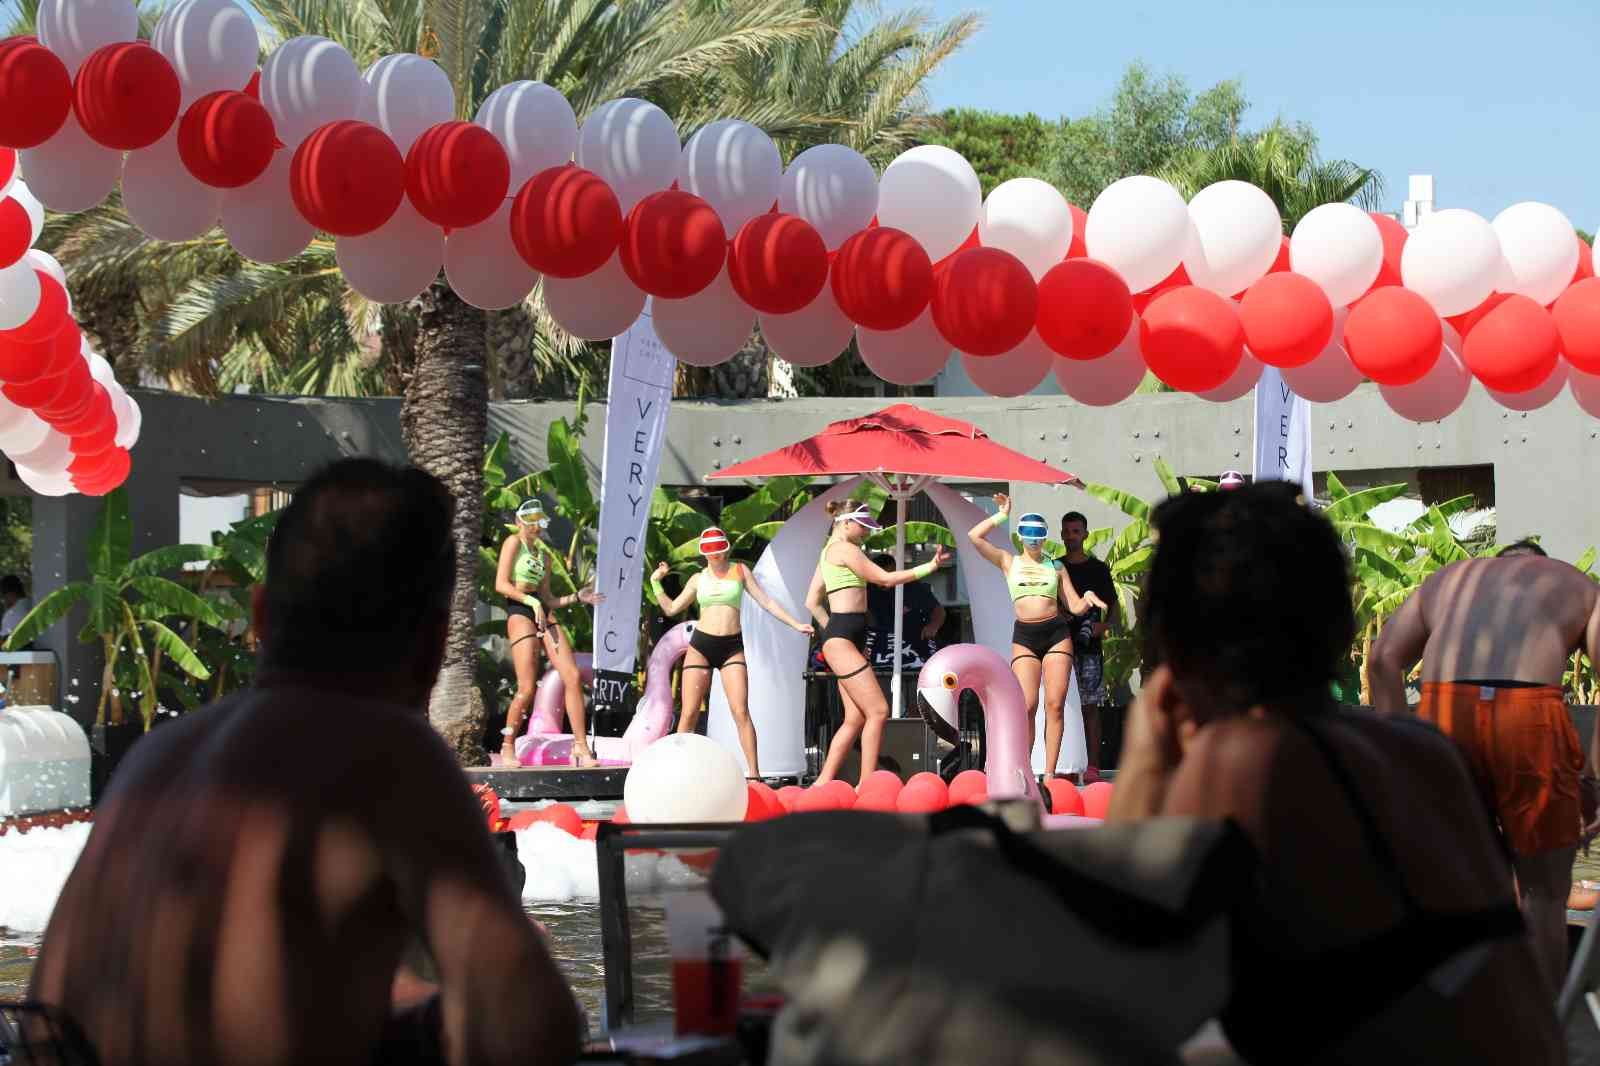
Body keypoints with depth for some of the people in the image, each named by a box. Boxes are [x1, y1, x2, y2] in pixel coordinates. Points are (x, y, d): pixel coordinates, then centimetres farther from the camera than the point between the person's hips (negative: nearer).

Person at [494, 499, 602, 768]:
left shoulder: (542, 553, 23)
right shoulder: (514, 542, 2)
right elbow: (501, 584, -9)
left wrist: (576, 597, 10)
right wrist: (532, 601, -14)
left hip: (543, 614, 7)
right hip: (520, 612, -7)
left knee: (573, 677, -7)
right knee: (527, 688, -12)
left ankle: (581, 746, -6)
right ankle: (508, 748, 5)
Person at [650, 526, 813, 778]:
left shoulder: (740, 571, 8)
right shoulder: (698, 579, 12)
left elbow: (766, 601, 7)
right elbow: (671, 609, 17)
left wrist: (795, 624, 1)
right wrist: (655, 582, 8)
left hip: (733, 647, -1)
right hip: (701, 646, 1)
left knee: (741, 711, -13)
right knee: (689, 713, -4)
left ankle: (754, 774, -13)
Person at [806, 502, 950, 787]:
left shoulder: (828, 552, 22)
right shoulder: (845, 549, -8)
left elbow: (812, 602, 23)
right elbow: (886, 579, -9)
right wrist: (929, 567, -5)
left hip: (842, 639, 10)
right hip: (843, 638, -10)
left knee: (855, 718, 7)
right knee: (878, 711, -13)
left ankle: (823, 783, 7)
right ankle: (866, 784, -13)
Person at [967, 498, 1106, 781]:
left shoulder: (1055, 566, 13)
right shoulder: (1009, 562, 11)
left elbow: (1075, 606, 12)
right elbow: (974, 537, 1)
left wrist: (1089, 600, -9)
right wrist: (1001, 515, 7)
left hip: (1057, 633, 1)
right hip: (1024, 636, -1)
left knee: (1055, 705, -5)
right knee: (1027, 706, -11)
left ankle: (1050, 773, -3)